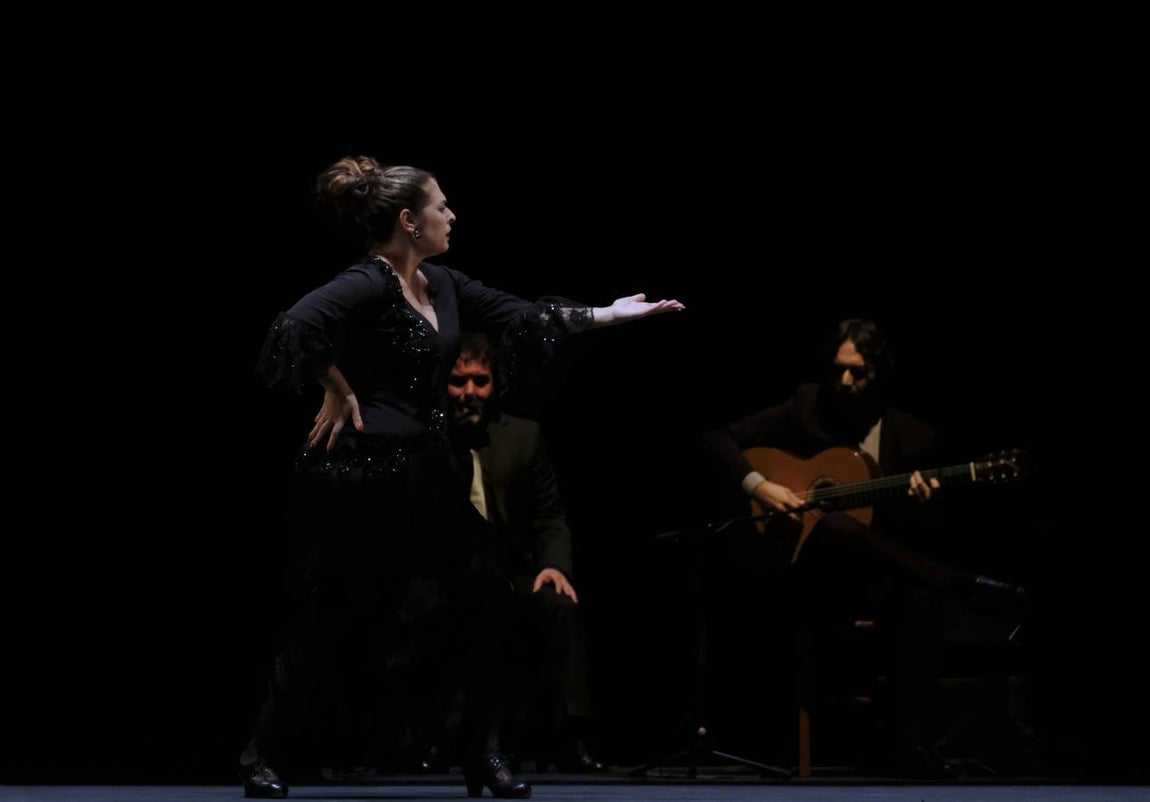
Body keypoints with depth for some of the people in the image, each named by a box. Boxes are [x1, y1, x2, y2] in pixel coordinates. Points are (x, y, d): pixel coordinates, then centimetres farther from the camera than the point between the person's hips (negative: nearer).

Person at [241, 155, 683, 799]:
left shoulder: (442, 285, 11)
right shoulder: (368, 285, -16)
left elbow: (518, 316, 17)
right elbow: (298, 328, -32)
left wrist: (612, 313, 17)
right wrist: (341, 393, -19)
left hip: (427, 476, 8)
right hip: (361, 476, -8)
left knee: (475, 610, 4)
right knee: (333, 625, 1)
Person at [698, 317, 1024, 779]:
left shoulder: (915, 438, 5)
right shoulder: (806, 408, 4)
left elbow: (928, 539, 6)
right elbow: (717, 439, 3)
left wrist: (924, 506, -17)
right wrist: (758, 486, -14)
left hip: (878, 573, 1)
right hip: (804, 566, -1)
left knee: (920, 597, -35)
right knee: (830, 525, -37)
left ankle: (911, 746, -33)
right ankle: (964, 586, -29)